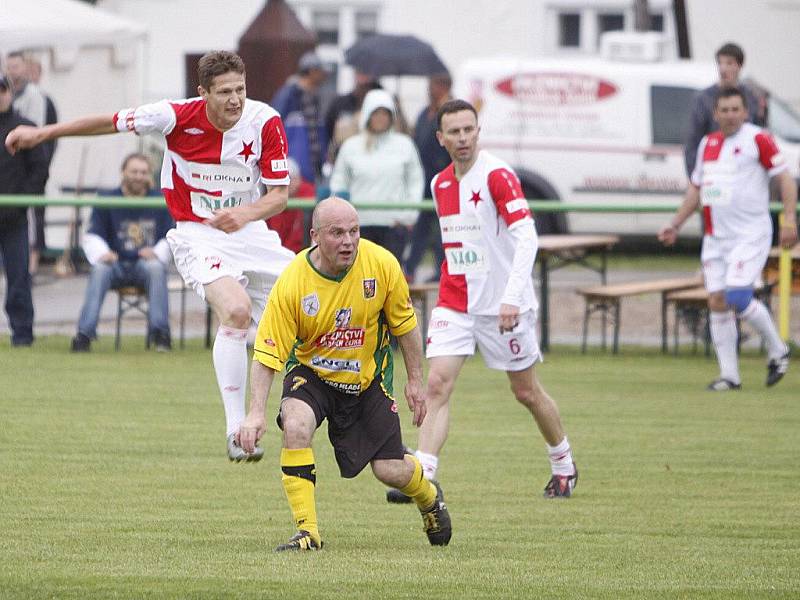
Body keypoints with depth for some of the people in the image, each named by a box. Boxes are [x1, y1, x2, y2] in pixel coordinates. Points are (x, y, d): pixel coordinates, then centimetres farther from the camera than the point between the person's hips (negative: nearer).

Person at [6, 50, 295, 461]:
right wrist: (44, 133, 3)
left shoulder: (265, 122, -13)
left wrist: (245, 213, -32)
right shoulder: (179, 116, -18)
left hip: (249, 231, 5)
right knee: (236, 311, -30)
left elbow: (279, 195, -10)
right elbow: (112, 122, -3)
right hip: (198, 236, -5)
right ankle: (236, 433, -29)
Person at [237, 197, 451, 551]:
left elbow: (405, 325, -1)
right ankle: (307, 531, -22)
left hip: (368, 377, 1)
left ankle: (428, 498, 36)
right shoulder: (291, 283, -24)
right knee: (295, 426, -32)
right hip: (311, 373, -1)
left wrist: (415, 381, 2)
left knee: (390, 470, -3)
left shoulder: (382, 265, -18)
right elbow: (267, 354, -20)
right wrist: (256, 413, -29)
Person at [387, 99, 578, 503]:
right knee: (437, 383, -12)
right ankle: (422, 477, -19)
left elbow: (526, 236, -22)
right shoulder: (440, 184, 8)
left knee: (526, 391, 9)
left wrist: (511, 297, -31)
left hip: (502, 305, -5)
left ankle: (564, 466, 30)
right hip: (454, 302, 5)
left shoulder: (497, 175, -13)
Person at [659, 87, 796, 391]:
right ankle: (729, 374, 6)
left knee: (738, 297, -18)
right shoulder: (707, 144, 14)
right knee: (717, 302, 1)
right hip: (716, 237, 7)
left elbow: (784, 178, -6)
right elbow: (695, 188, 24)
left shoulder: (757, 139, -6)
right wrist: (675, 225, 20)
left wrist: (790, 219, -16)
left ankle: (778, 351, 3)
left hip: (750, 235, -7)